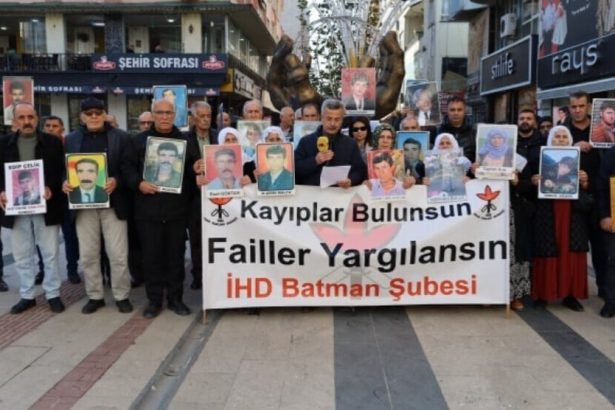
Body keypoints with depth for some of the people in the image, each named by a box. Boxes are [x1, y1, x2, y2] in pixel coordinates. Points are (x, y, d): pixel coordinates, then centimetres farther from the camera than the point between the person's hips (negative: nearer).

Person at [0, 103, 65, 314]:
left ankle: (53, 294, 16)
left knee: (50, 253, 4)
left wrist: (51, 188, -18)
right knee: (21, 255, 10)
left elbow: (62, 171, -1)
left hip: (45, 206, -2)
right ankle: (27, 295, 23)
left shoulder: (52, 142, 1)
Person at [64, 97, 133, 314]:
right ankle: (94, 296, 22)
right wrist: (64, 183, -9)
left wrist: (116, 181, -20)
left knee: (118, 254, 1)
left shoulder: (121, 137, 1)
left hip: (112, 203, -3)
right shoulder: (71, 139, 10)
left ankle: (122, 296, 15)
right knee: (88, 255, 9)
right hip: (84, 204, 3)